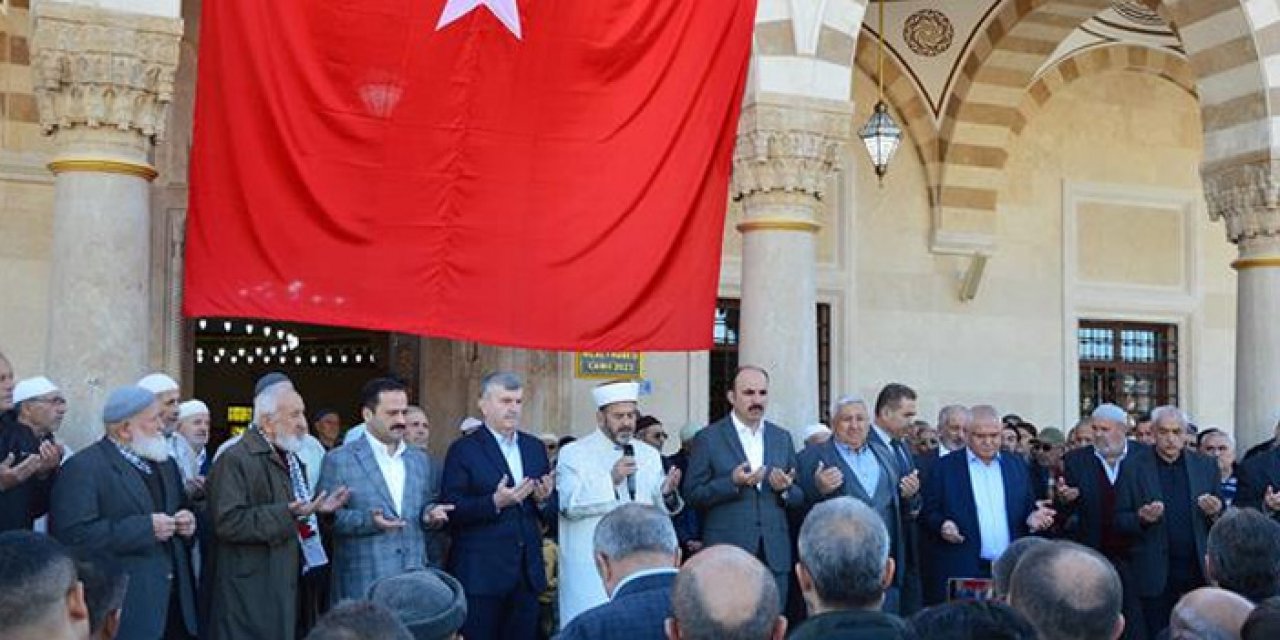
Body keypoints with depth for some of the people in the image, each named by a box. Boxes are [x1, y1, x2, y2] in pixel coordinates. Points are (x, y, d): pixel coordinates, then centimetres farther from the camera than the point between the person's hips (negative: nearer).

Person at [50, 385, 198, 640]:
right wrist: (145, 527, -20)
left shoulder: (166, 463, 17)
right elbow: (73, 534, -20)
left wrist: (187, 523, 3)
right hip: (121, 604, -7)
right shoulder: (83, 467, -9)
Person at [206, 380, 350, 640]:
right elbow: (228, 522, -22)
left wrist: (317, 509, 8)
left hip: (289, 587, 8)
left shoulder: (291, 459, 19)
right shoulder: (235, 460, -12)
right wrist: (288, 514, -27)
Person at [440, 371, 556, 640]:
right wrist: (494, 503, -23)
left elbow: (550, 512, 13)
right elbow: (452, 510, -11)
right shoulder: (463, 450, -4)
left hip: (528, 570, 5)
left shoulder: (535, 447, 12)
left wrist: (543, 500, -9)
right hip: (481, 573, -5)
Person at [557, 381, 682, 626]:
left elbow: (659, 509, 8)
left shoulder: (649, 454, 12)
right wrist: (611, 479, -21)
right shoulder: (573, 454, -1)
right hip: (592, 567, -4)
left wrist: (667, 493, -14)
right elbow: (568, 503, -14)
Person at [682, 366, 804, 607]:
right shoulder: (708, 439, 0)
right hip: (727, 553, -3)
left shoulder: (782, 438, 12)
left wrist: (785, 489, -8)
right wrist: (732, 483, -17)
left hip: (775, 555, 4)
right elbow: (692, 495, -4)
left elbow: (800, 499, 14)